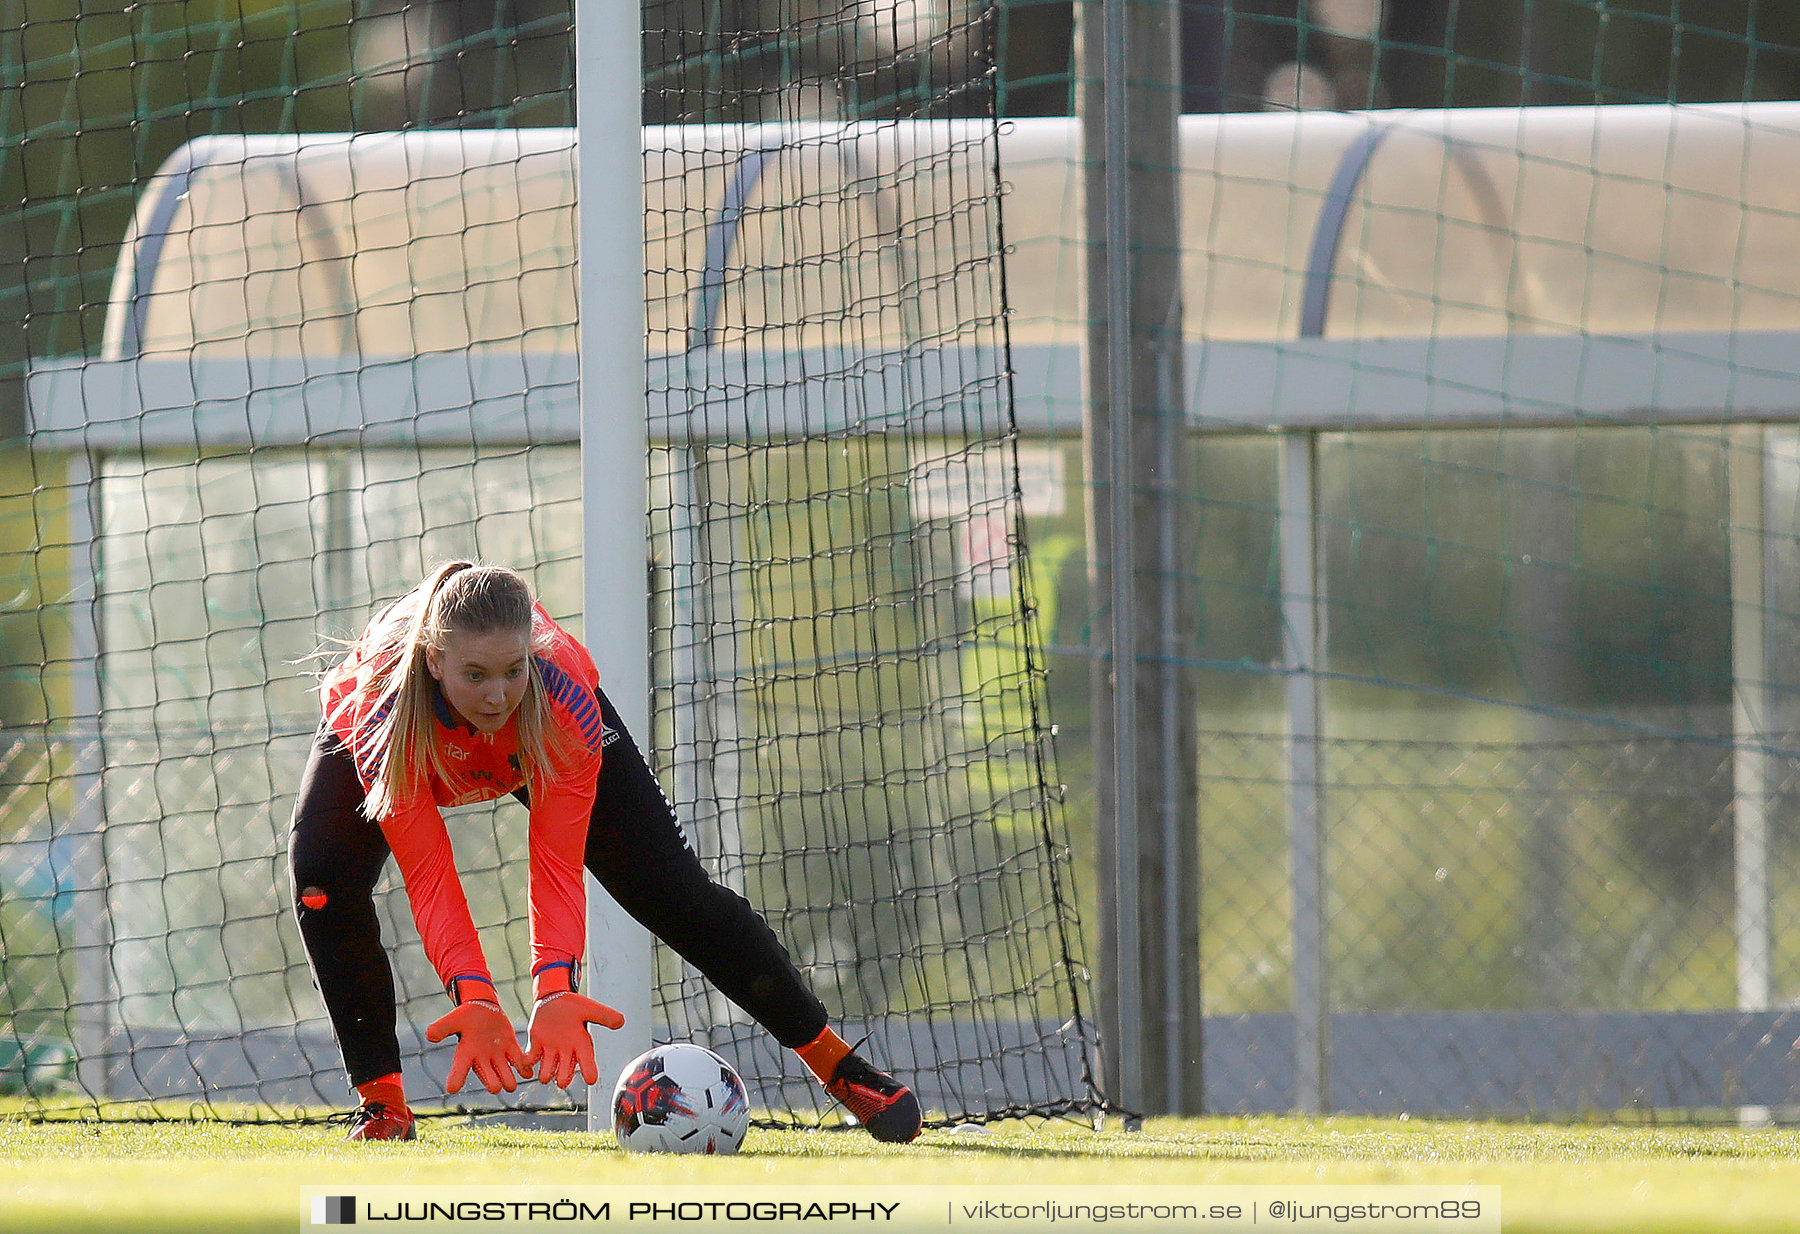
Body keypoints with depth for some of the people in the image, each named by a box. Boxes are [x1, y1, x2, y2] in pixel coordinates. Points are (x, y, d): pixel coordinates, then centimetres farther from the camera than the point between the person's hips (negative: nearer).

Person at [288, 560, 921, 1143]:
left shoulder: (564, 701, -41)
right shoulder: (382, 710, -45)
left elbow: (556, 866, -40)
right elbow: (427, 876, -42)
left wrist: (555, 990, -55)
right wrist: (472, 998, -55)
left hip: (533, 747, 1)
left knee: (675, 889, -4)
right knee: (323, 877, -28)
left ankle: (835, 1062, 11)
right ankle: (381, 1107, -15)